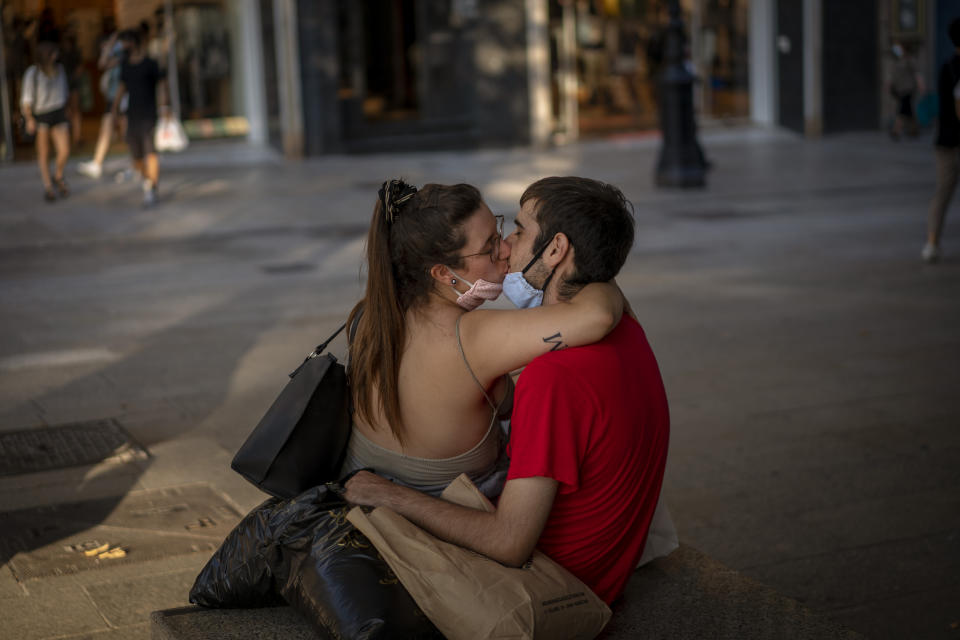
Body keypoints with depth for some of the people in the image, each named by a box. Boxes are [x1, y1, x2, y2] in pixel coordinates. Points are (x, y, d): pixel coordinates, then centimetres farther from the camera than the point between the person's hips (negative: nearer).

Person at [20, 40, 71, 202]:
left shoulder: (60, 69, 6)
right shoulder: (32, 72, -9)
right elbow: (26, 98, -9)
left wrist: (65, 112, 21)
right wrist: (29, 120, -17)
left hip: (59, 116, 4)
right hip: (40, 117, -3)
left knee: (64, 151, -7)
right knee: (44, 153, 3)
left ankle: (58, 177, 21)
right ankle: (48, 187, 14)